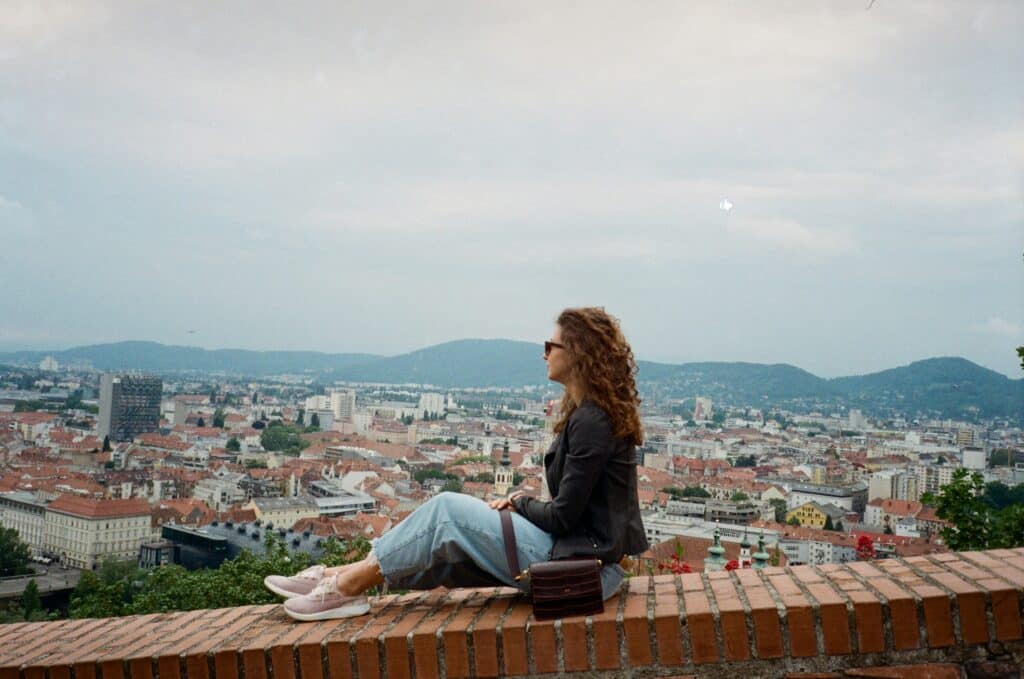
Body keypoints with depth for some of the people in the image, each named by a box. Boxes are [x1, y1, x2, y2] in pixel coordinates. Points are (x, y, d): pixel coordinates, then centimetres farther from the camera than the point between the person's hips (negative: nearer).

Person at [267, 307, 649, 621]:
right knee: (450, 544, 5)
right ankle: (343, 577, 11)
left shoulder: (591, 422, -19)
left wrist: (520, 503, -1)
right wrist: (522, 503, 4)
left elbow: (563, 516, -19)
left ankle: (350, 584, 3)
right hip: (582, 555, 9)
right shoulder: (589, 413, 12)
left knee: (448, 510, -9)